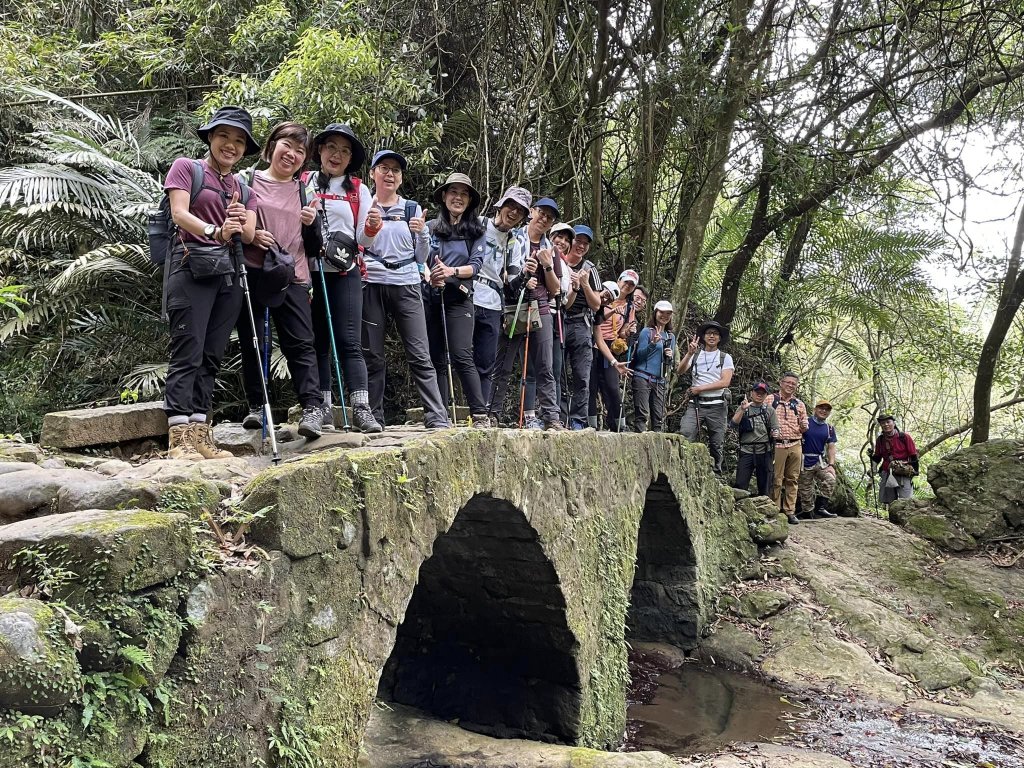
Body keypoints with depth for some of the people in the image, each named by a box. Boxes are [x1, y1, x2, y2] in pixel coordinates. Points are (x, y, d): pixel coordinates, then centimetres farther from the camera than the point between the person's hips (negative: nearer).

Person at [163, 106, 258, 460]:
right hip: (191, 266, -6)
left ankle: (200, 434, 6)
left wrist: (241, 224, -17)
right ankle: (179, 437, -12)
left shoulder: (243, 189, 21)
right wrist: (215, 231, -27)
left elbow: (249, 235, 7)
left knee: (212, 355, 4)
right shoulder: (186, 167, 6)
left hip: (229, 272, 6)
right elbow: (179, 213, -10)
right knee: (188, 352, -11)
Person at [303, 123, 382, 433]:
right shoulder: (303, 184, 10)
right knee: (318, 341, 4)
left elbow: (365, 235, 5)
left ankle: (361, 409, -11)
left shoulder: (358, 189, 10)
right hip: (310, 272, 1)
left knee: (349, 341, -8)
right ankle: (323, 407, 9)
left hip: (345, 273, -1)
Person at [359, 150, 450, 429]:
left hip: (407, 285, 1)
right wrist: (370, 226, -28)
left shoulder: (412, 208, 13)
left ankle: (437, 416, -7)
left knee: (420, 355, -5)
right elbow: (359, 243, -8)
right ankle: (374, 417, 7)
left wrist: (421, 233, -5)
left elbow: (421, 257, 15)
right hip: (372, 284, -1)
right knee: (373, 356, 1)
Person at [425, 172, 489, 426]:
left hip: (459, 298, -3)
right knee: (437, 360, 4)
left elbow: (475, 265, 1)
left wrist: (451, 271, -17)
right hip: (431, 298, 3)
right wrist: (430, 277, -14)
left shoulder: (477, 231, 11)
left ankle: (480, 414, -13)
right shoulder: (431, 228, 14)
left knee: (461, 356, -15)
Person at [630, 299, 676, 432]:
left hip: (659, 380, 6)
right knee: (642, 414, -11)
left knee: (659, 417, 3)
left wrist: (670, 356, -1)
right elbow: (640, 355, -8)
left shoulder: (671, 336, 17)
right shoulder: (646, 332, -1)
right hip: (643, 377, -6)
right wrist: (653, 343, -22)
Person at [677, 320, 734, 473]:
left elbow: (725, 382, -5)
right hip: (695, 404, 0)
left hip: (716, 405, 0)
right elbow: (680, 371, -2)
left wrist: (699, 388, -8)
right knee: (684, 438, -20)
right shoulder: (695, 355, 10)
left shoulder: (725, 358, 6)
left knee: (716, 445, 6)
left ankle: (715, 475, 17)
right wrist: (689, 353, -16)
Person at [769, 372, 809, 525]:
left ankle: (790, 511, 12)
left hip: (795, 445, 4)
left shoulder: (799, 404, 15)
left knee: (792, 479, 6)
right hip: (777, 445, -4)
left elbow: (804, 428, 20)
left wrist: (804, 426, -4)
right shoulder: (770, 400, 3)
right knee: (776, 480, -3)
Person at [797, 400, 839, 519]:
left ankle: (821, 507, -9)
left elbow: (831, 447, 7)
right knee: (806, 490, 1)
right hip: (805, 461, -4)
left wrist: (831, 465, -6)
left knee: (830, 479, -18)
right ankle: (808, 513, 14)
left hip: (820, 461, 4)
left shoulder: (829, 428, 10)